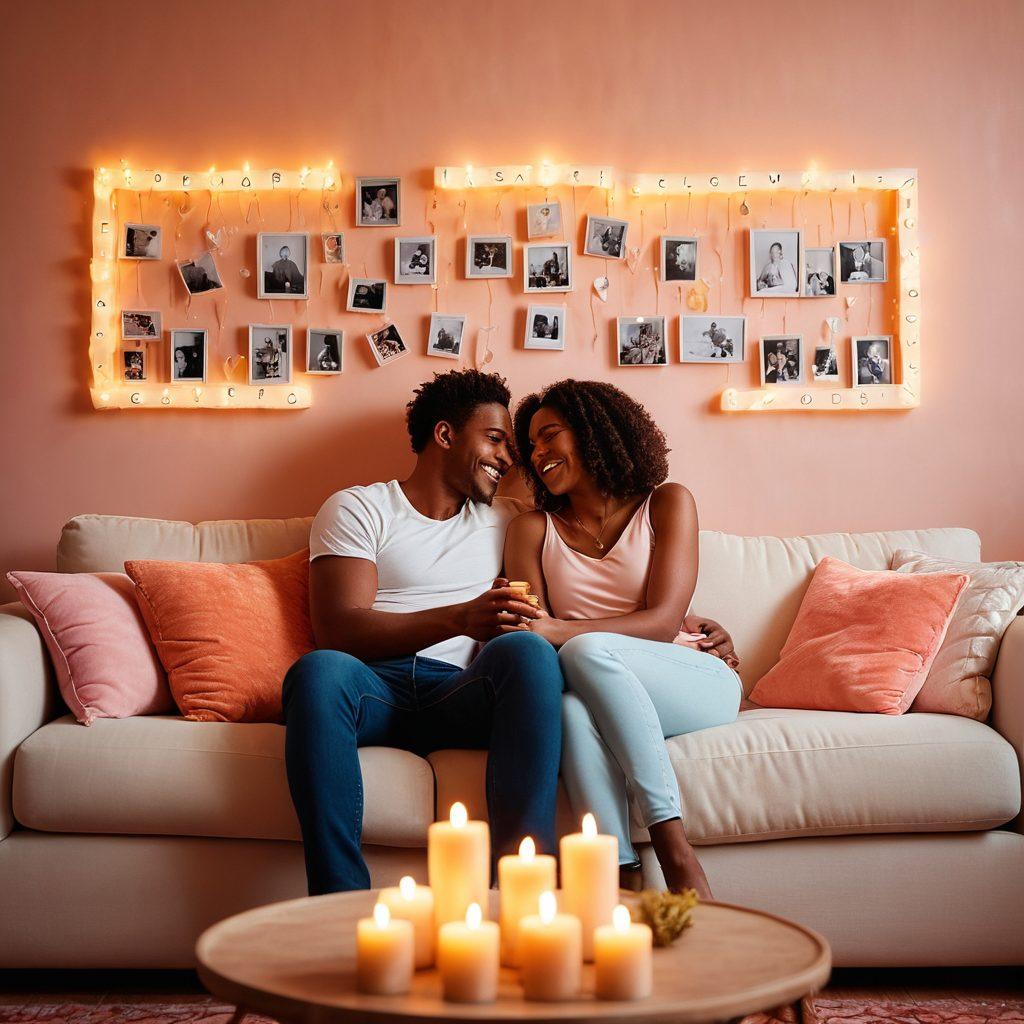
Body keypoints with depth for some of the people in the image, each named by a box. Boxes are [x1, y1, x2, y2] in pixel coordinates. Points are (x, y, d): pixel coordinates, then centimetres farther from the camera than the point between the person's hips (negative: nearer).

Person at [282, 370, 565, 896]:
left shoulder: (505, 518, 26)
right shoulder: (357, 508, 11)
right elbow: (338, 630, -4)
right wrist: (460, 618, -19)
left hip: (462, 695, 3)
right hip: (376, 690, -2)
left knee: (527, 649, -31)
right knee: (320, 669, -37)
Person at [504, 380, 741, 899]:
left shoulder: (667, 504, 8)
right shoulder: (532, 529, 16)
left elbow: (663, 622, -7)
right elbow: (531, 630, 2)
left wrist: (560, 632, -22)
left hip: (697, 681, -1)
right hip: (598, 696, 1)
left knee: (587, 651, -33)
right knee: (571, 709, -36)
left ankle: (675, 851, -36)